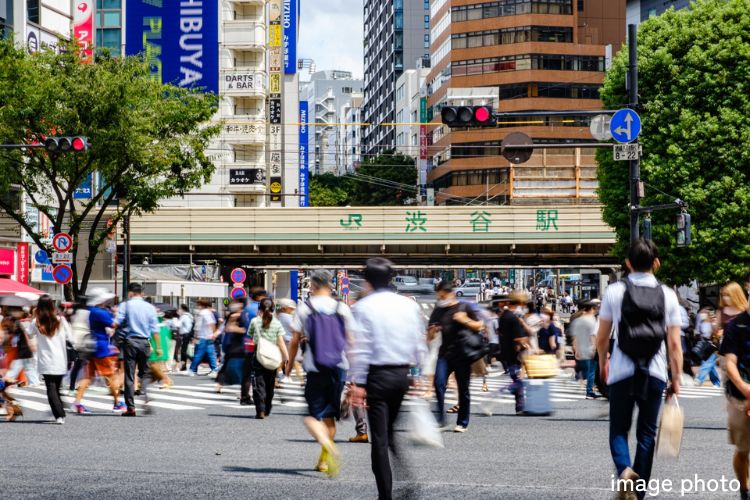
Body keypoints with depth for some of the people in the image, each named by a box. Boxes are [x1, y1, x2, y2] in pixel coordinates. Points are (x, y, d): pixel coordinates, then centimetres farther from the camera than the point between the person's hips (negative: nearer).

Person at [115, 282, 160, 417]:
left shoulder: (125, 305, -2)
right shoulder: (150, 307, 6)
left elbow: (117, 324, -9)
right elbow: (155, 329, 4)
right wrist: (158, 347, 8)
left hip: (130, 341, -2)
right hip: (144, 342, 2)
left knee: (129, 375, 2)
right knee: (144, 373, 14)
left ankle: (131, 407, 1)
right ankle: (146, 400, -8)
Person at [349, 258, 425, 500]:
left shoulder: (364, 307, -8)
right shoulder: (409, 305, 4)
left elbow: (360, 348, -11)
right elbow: (419, 345, 5)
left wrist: (358, 383, -9)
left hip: (378, 374, -4)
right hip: (403, 373, 4)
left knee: (380, 439, 1)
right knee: (396, 434, 19)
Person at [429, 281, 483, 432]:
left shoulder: (464, 307, 2)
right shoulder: (437, 311, 12)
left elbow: (479, 326, 4)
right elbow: (429, 338, 16)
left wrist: (465, 320, -11)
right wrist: (432, 331, -7)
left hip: (462, 355, -3)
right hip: (445, 353, 3)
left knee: (463, 389, 3)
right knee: (439, 383, -16)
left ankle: (462, 423, 12)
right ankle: (441, 419, -10)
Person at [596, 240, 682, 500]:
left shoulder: (614, 291, -2)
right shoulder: (667, 295, 0)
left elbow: (602, 338, 3)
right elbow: (674, 344, -1)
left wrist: (602, 364, 20)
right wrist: (677, 378, 6)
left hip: (622, 372, -1)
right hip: (655, 373, 1)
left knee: (618, 429, 11)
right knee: (647, 434, 12)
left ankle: (624, 470, -18)